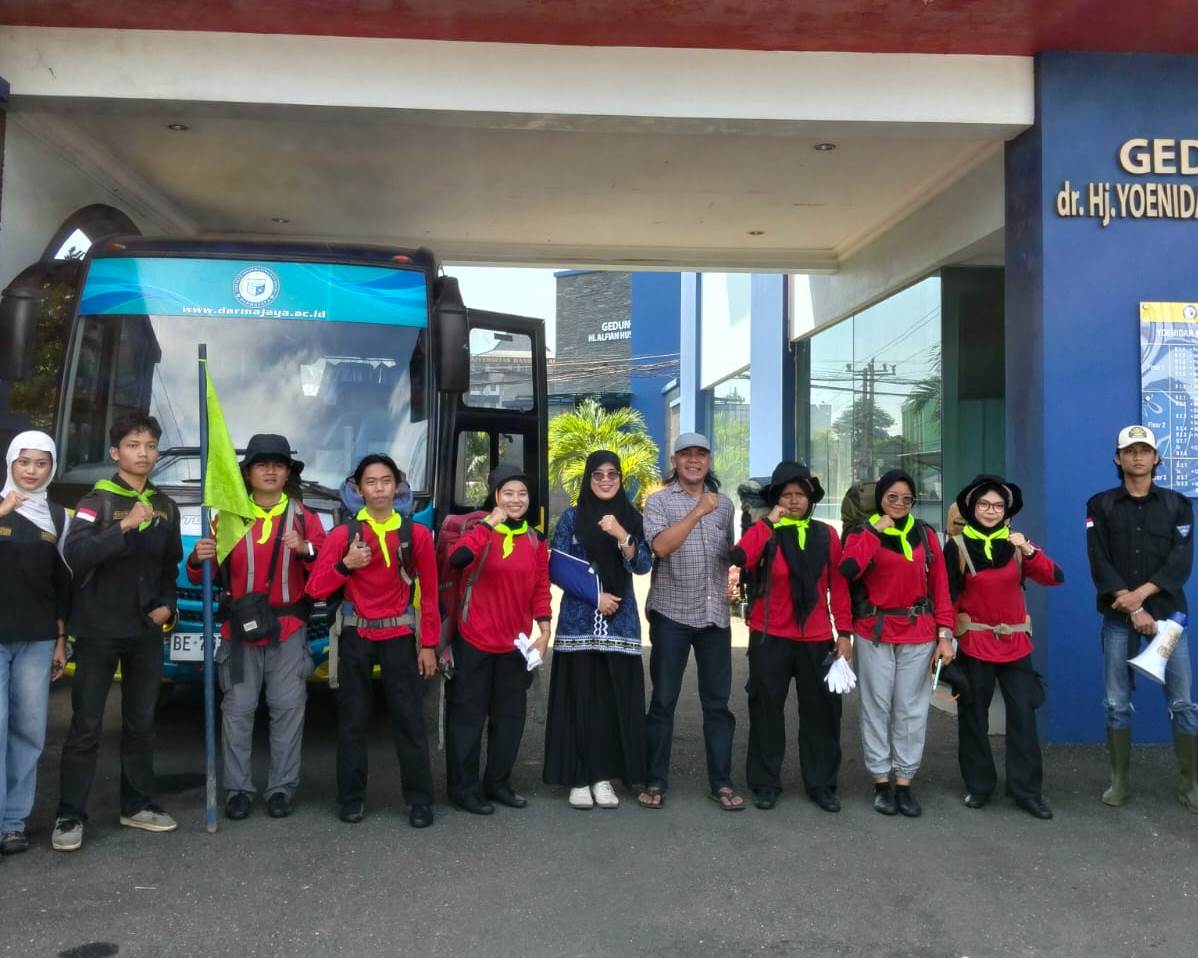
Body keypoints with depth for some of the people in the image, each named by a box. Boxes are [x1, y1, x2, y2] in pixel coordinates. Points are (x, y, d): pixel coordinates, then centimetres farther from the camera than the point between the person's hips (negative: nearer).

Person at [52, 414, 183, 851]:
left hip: (146, 631, 5)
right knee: (86, 725, -2)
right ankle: (70, 816, 6)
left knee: (141, 722, 12)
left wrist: (167, 604, 2)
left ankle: (137, 805, 22)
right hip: (99, 630, -5)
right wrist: (125, 525, -31)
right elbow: (74, 555, -22)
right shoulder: (98, 500, -6)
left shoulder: (165, 506, 10)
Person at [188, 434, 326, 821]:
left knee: (288, 707, 1)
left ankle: (282, 787, 9)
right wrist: (198, 560, -18)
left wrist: (305, 549, -23)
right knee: (237, 709, 1)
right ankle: (238, 789, 10)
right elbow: (202, 576, 5)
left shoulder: (303, 516, 5)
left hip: (288, 628, 0)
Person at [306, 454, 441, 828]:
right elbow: (315, 590, -4)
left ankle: (419, 799, 10)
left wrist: (428, 645, -1)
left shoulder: (416, 533, -2)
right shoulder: (343, 534, -2)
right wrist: (345, 565, -19)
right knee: (352, 718, 9)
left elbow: (429, 593, 2)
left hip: (400, 636, -1)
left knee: (410, 718, 0)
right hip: (356, 637, 1)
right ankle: (352, 798, 21)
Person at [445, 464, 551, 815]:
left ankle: (498, 782, 29)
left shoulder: (535, 540, 5)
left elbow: (541, 588, 8)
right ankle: (464, 788, 16)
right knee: (468, 716, 3)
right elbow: (457, 559, -30)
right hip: (474, 640, -5)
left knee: (510, 715, 14)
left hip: (514, 642, 5)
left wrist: (544, 630, -1)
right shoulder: (478, 530, -8)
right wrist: (490, 524, -30)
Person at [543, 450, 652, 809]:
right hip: (579, 621, -1)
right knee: (579, 698, -2)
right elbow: (556, 569, -1)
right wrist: (594, 596, -8)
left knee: (614, 698, 1)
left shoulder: (631, 518, 8)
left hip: (620, 622, 2)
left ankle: (604, 776, 11)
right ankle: (579, 778, 7)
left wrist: (621, 536, -16)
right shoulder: (571, 517, 3)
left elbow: (643, 566, -1)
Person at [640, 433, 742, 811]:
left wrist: (729, 583, 5)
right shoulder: (658, 501, -2)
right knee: (663, 701, 4)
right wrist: (697, 512, -24)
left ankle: (721, 782, 17)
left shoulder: (724, 504, 11)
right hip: (671, 614, -3)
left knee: (718, 702, 7)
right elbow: (660, 545, -19)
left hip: (715, 615, 4)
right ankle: (655, 782, 14)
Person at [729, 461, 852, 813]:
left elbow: (838, 585, 6)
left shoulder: (826, 535, 4)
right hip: (770, 638, -2)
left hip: (816, 639, 2)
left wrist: (844, 632, 2)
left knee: (821, 711, 9)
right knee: (767, 709, 6)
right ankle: (765, 783, 20)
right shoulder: (764, 531, -3)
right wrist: (770, 523, -21)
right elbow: (739, 558, -24)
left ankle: (821, 784, 23)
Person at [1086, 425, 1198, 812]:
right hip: (1118, 617, 0)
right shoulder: (1100, 505, 4)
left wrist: (1141, 593, -16)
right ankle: (1120, 781, 14)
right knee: (1117, 704, 3)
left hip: (1167, 612, 0)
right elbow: (1099, 564, -4)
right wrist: (1133, 609, -12)